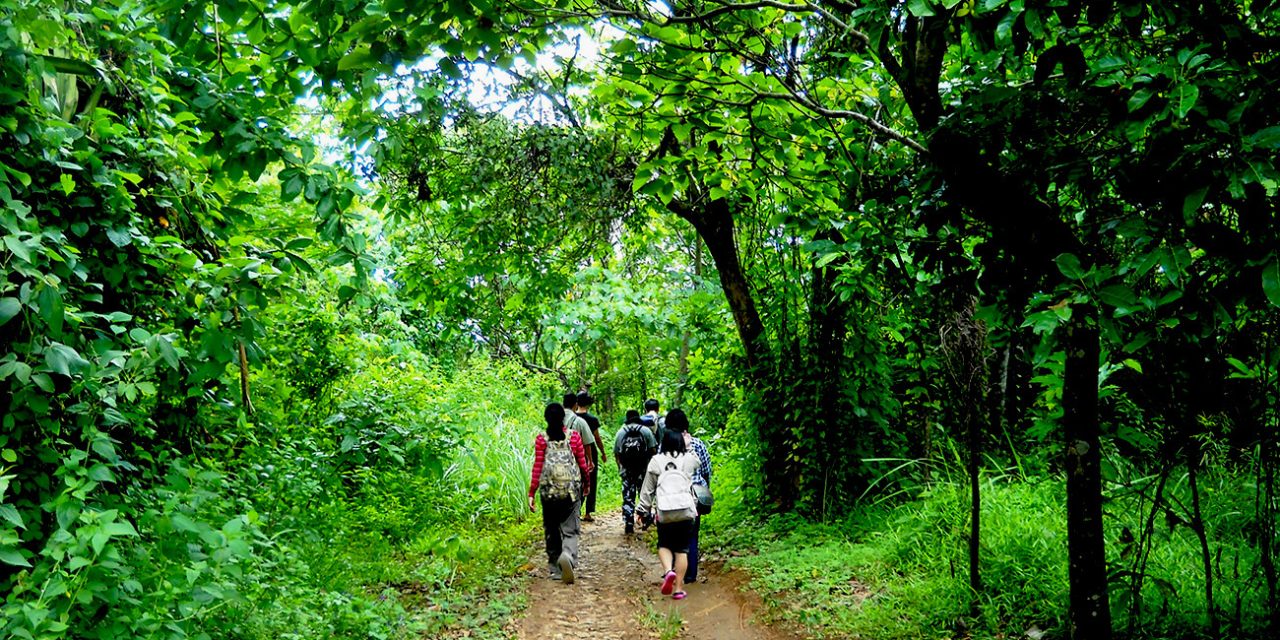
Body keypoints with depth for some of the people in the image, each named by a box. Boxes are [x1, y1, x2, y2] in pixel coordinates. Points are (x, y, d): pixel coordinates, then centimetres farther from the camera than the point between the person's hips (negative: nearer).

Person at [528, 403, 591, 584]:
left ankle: (556, 568, 20)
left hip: (549, 491, 1)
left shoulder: (541, 439, -1)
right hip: (571, 489, 0)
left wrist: (531, 493, 0)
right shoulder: (574, 436, 0)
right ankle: (568, 555, -28)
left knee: (551, 529, 14)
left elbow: (537, 467, -4)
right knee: (570, 529, 1)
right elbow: (582, 463, 5)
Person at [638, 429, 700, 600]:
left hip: (664, 512, -1)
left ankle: (668, 570, -9)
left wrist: (644, 509, 14)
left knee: (664, 545, 18)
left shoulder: (656, 461, 2)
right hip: (686, 511, 1)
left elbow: (648, 488, 5)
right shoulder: (689, 459, 4)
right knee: (682, 549, 8)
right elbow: (699, 464, 29)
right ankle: (678, 588, 7)